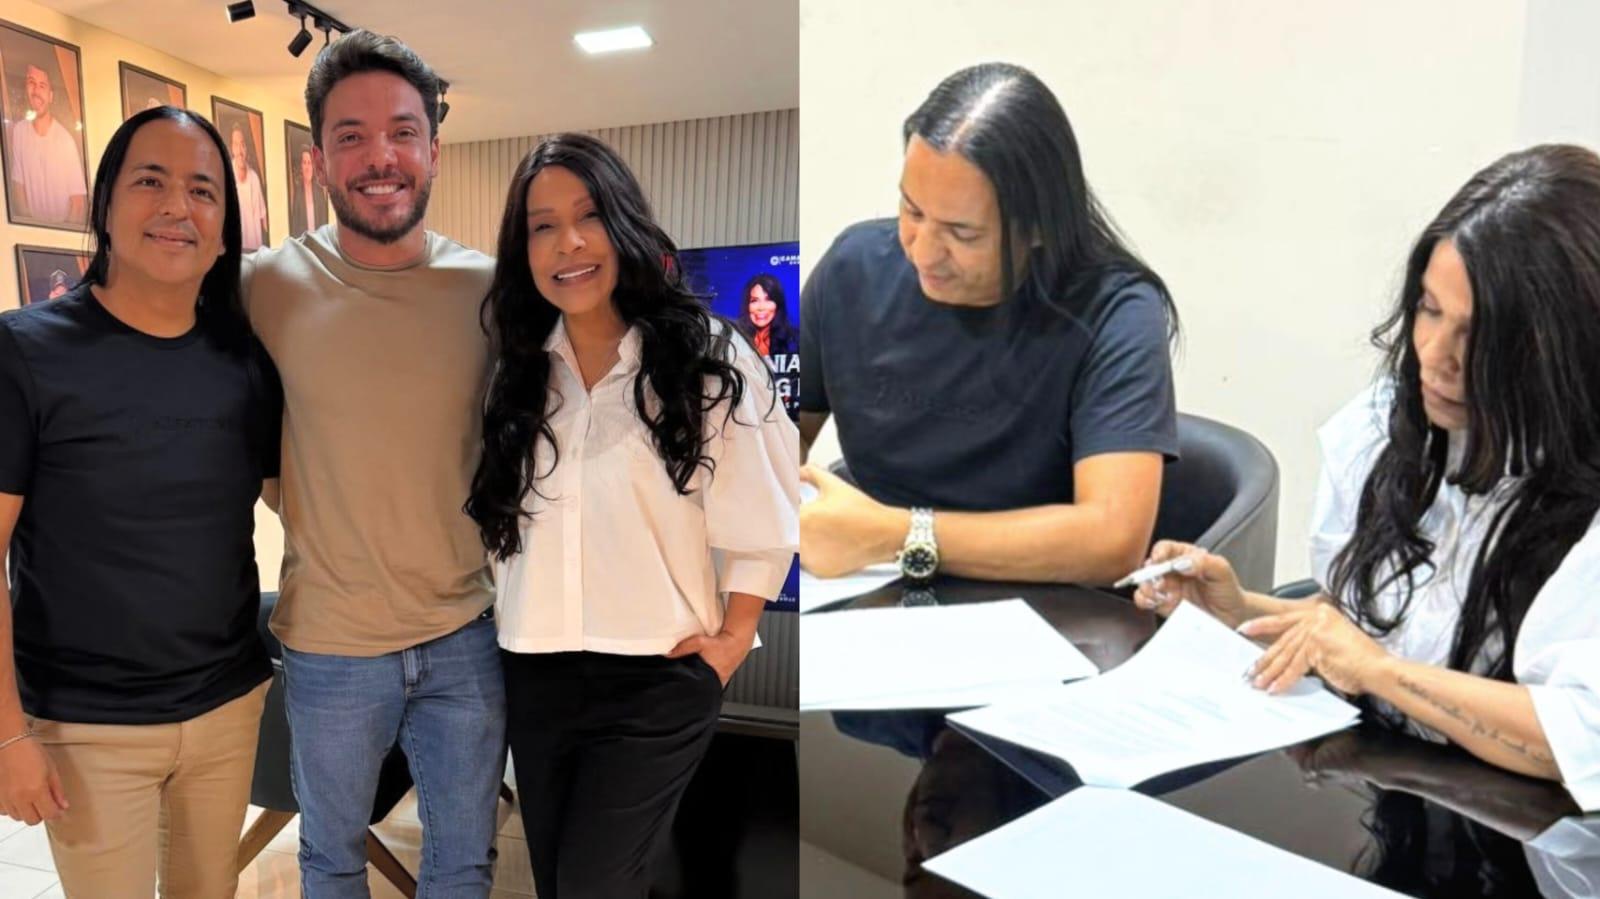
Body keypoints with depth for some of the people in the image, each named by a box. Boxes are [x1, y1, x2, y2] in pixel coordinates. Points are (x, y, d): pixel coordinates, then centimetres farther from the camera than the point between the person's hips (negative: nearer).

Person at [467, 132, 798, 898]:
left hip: (658, 679, -5)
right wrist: (506, 610, 11)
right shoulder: (516, 373, 7)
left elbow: (760, 515, -7)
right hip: (535, 677, 5)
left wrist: (734, 637, -8)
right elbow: (489, 513, 16)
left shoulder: (705, 357, -8)